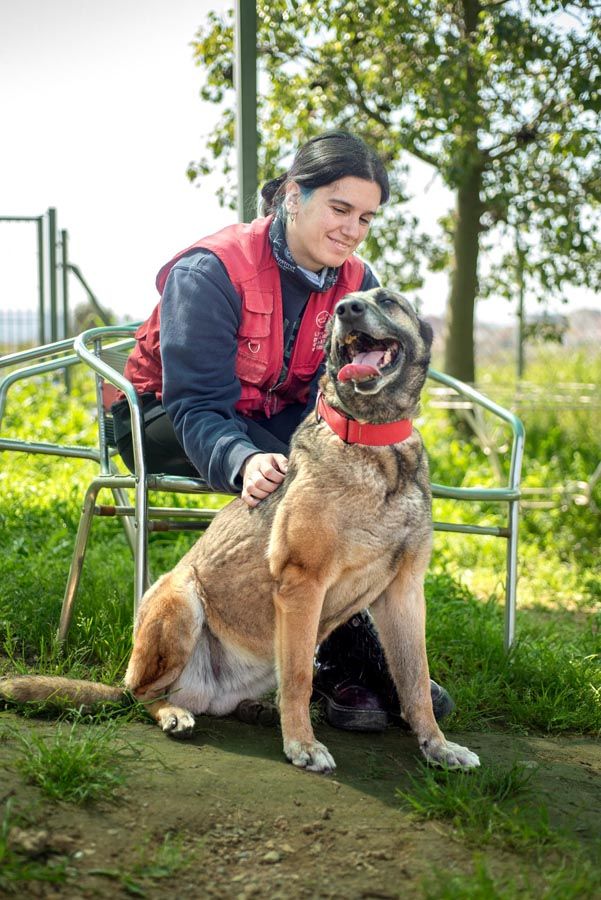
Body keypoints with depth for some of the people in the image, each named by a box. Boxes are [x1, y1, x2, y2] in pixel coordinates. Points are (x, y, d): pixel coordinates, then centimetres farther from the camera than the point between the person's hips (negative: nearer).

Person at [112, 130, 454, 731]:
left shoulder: (357, 285, -4)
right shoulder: (210, 271, -22)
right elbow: (198, 406, -30)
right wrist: (243, 461, -52)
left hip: (279, 420, 5)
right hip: (168, 421, -5)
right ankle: (350, 663, -27)